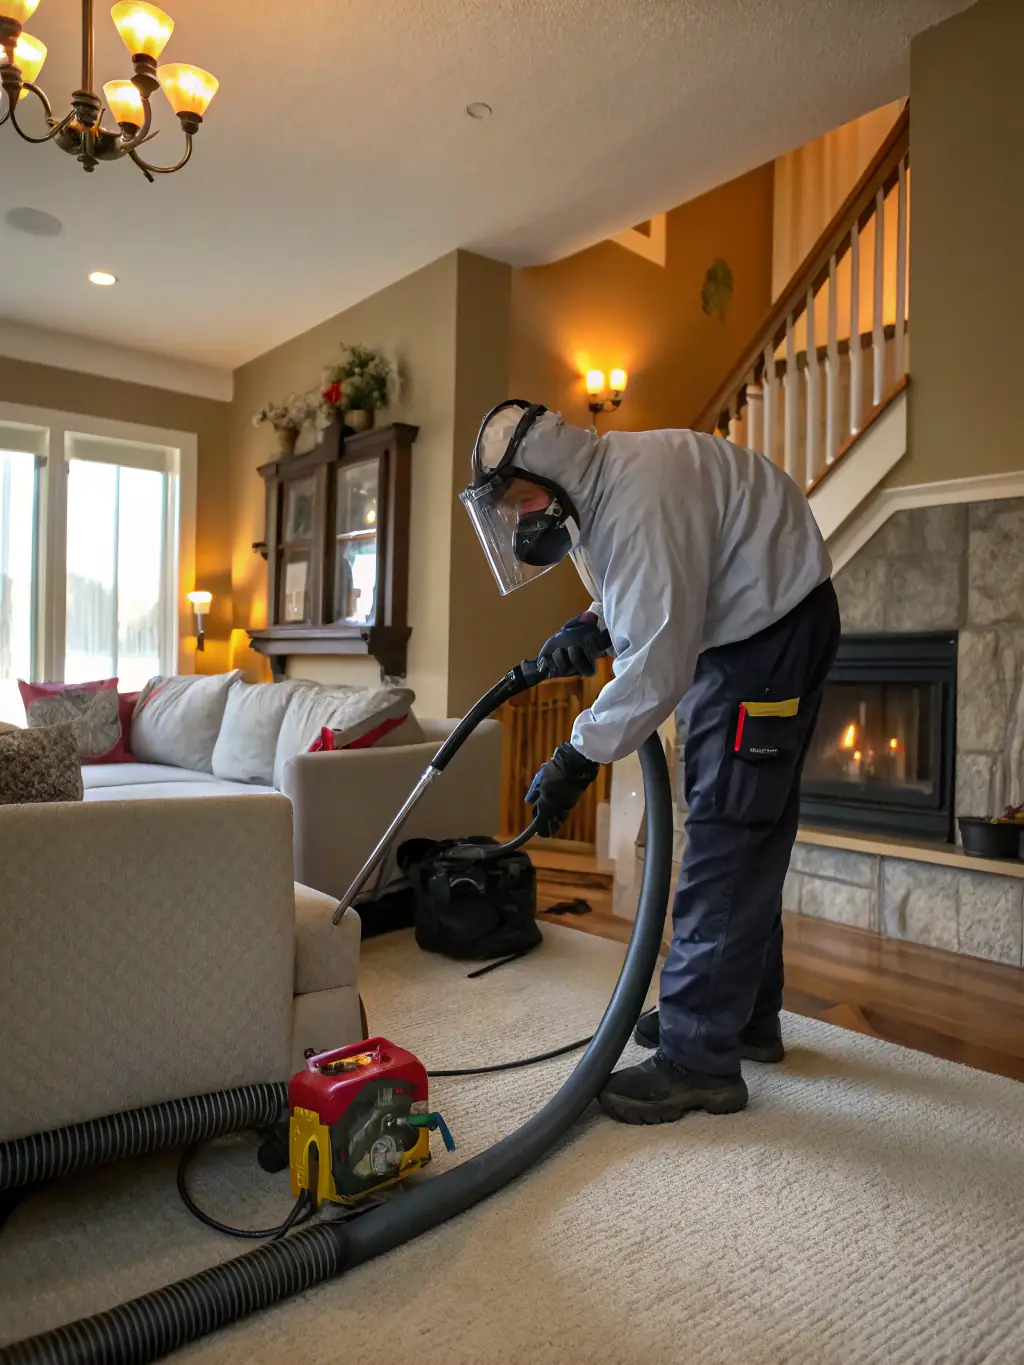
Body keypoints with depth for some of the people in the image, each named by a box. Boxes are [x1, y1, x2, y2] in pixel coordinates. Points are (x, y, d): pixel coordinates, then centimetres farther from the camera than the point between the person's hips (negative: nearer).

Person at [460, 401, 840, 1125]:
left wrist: (577, 759, -25)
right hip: (734, 624, 10)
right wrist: (595, 624, 1)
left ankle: (699, 1060, -4)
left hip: (775, 623, -10)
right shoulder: (602, 482, 6)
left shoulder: (642, 496, -28)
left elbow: (657, 666, -32)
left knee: (727, 829, -12)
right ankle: (744, 1016, 27)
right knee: (747, 828, 14)